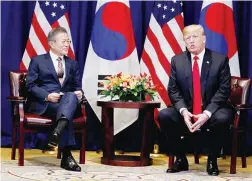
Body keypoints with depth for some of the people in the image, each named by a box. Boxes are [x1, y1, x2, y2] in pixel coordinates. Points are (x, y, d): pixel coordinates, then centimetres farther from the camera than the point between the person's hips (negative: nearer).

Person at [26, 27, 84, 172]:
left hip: (67, 100, 3)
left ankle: (57, 132, -60)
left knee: (72, 96, -37)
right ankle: (67, 155, -46)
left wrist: (79, 93, -8)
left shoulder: (73, 64, 25)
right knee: (64, 109, -37)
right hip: (43, 103, -3)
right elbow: (31, 85, 1)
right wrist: (47, 96, -18)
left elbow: (77, 87, 19)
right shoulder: (38, 61, 11)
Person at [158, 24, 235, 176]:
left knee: (222, 118, -36)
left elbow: (224, 90, -11)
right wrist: (183, 111, -20)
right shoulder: (177, 61, 4)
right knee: (164, 115, -24)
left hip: (212, 112, -2)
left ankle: (212, 160, -11)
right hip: (187, 112, 3)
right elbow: (173, 90, -1)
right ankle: (181, 159, -6)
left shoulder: (220, 60, -5)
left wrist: (207, 113, -24)